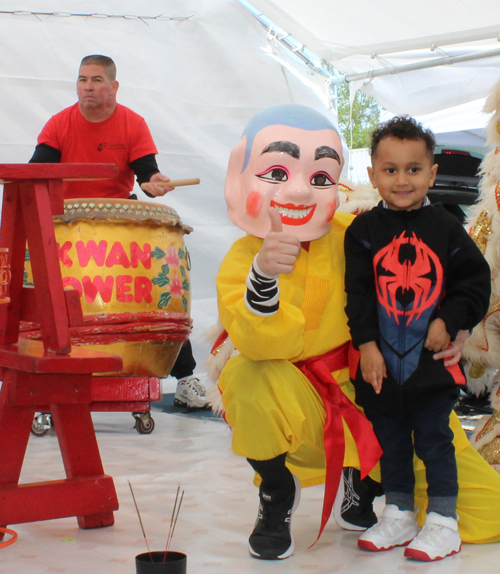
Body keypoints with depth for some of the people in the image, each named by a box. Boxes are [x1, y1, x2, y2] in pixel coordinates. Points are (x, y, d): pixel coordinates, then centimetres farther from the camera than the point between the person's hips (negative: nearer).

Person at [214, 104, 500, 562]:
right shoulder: (241, 260, -12)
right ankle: (277, 494, -5)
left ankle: (365, 481, 29)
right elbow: (265, 343, -29)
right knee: (248, 379, -36)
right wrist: (263, 274, -45)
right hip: (299, 404, -2)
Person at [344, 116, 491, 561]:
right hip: (381, 360, 2)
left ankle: (443, 521, 14)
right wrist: (366, 345, -8)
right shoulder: (364, 231, 0)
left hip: (432, 359, -2)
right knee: (390, 441, 13)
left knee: (434, 439, 3)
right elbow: (357, 293, -2)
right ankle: (399, 515, 27)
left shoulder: (445, 228, -1)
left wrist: (449, 322, -9)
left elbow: (475, 282, 2)